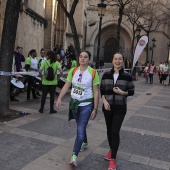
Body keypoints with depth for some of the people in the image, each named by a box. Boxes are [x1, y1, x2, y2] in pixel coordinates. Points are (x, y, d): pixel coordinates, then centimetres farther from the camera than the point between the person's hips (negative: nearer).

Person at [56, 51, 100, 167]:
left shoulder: (93, 73, -11)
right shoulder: (73, 71, 0)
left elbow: (96, 92, -10)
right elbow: (66, 86, -2)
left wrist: (95, 109, -11)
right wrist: (60, 98, -16)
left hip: (86, 104, -4)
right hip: (74, 102, 5)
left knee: (80, 129, -8)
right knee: (81, 126, 22)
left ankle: (74, 155, -2)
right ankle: (84, 143, 48)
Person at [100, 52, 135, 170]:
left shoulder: (127, 76, -6)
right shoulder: (106, 75, 1)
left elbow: (132, 91, 0)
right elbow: (102, 90, 7)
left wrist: (122, 92, -18)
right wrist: (104, 101, -8)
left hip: (120, 108, -3)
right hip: (108, 107, 3)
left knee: (115, 132, -5)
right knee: (109, 130, 15)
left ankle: (113, 159, 6)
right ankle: (111, 150, 39)